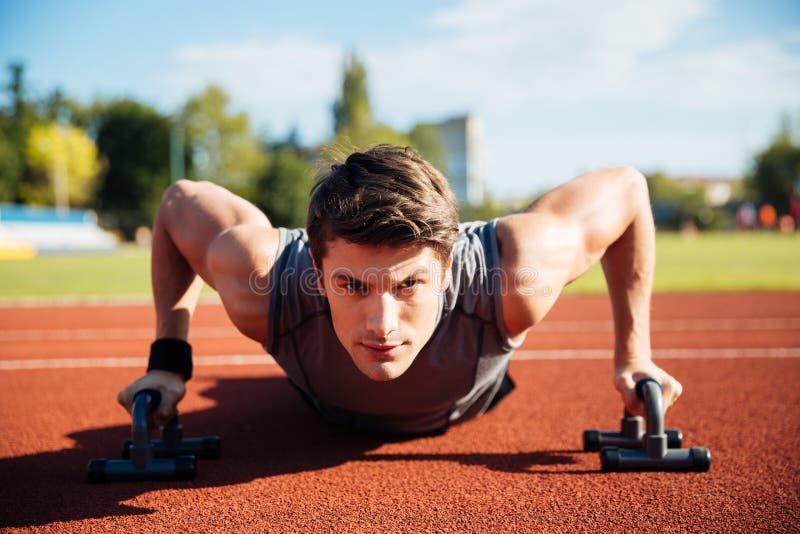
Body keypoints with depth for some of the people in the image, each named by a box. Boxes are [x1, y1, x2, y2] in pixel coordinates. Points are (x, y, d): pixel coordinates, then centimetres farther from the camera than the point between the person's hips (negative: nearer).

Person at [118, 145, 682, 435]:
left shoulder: (516, 278, -50)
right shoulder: (264, 287, -48)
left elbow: (626, 188, -30)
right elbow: (179, 200, -26)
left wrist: (633, 355, -24)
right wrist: (168, 357, -25)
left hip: (468, 405, 0)